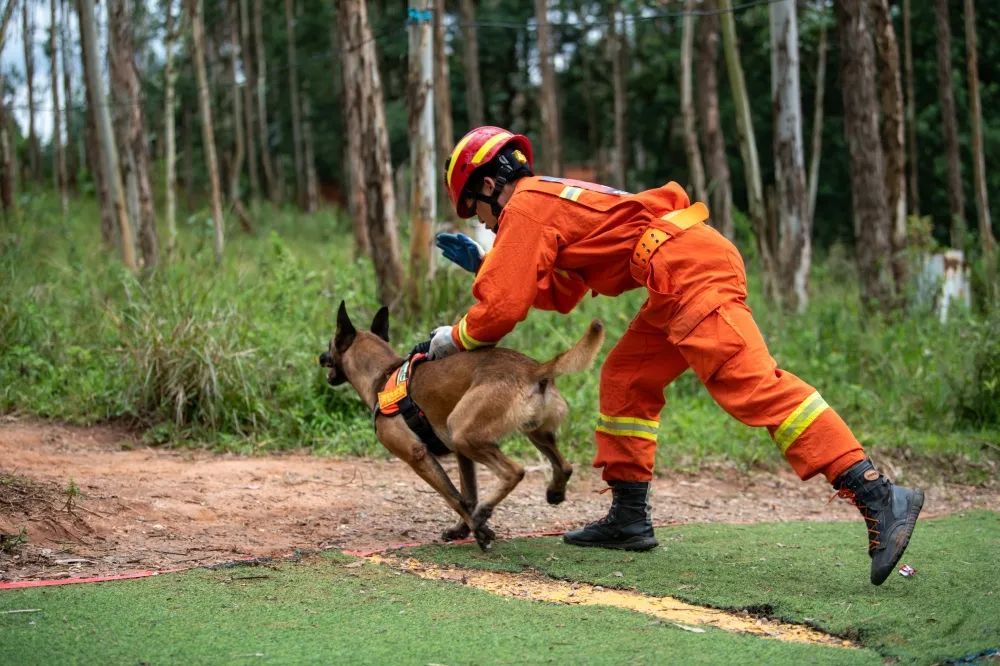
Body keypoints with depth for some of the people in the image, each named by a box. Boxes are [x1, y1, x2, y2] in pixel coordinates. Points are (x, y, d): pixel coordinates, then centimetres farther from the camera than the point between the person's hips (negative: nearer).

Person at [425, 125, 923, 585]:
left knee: (751, 385, -21)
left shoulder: (526, 206, 2)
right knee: (625, 381, 19)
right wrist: (481, 262, 32)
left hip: (689, 269, -10)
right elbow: (559, 293, 33)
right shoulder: (555, 198, 31)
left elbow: (505, 306, -2)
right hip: (690, 271, 10)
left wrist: (455, 338, 15)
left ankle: (877, 496, -31)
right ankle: (629, 517, 23)